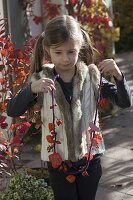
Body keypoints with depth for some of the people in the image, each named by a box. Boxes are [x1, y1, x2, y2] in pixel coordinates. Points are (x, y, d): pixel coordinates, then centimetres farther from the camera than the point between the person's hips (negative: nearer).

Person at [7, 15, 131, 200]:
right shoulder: (41, 80, -7)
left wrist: (118, 76, -25)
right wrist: (31, 89, -32)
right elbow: (12, 111, -14)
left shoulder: (92, 76, -5)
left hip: (89, 156, 1)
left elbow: (124, 102, -7)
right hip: (58, 159, -1)